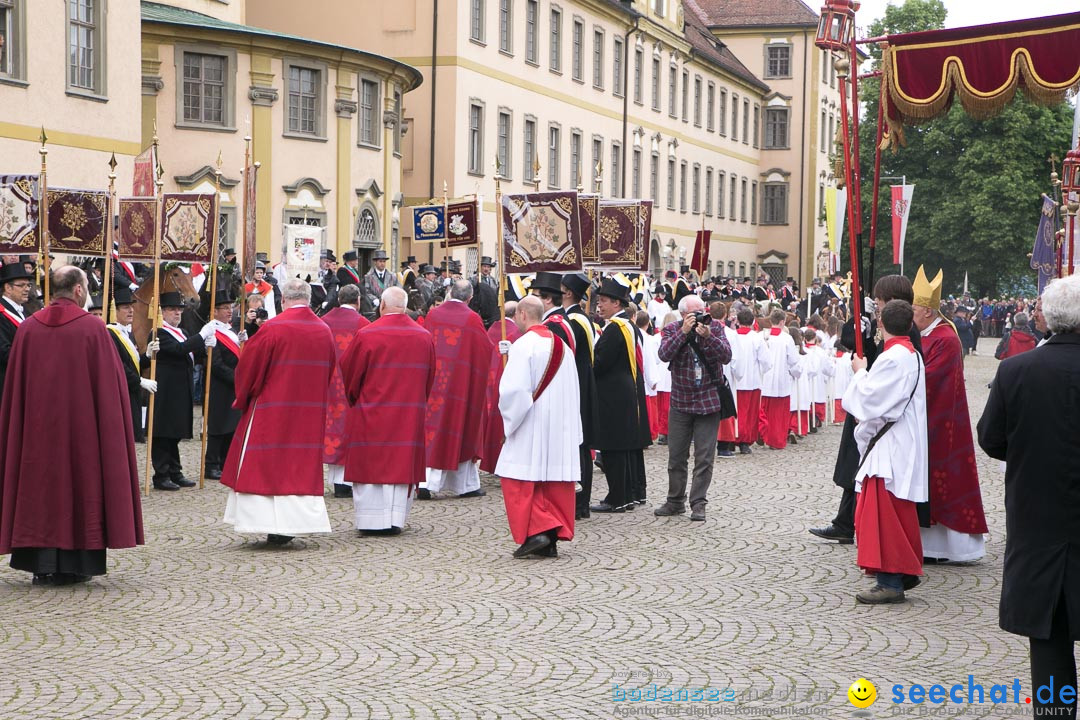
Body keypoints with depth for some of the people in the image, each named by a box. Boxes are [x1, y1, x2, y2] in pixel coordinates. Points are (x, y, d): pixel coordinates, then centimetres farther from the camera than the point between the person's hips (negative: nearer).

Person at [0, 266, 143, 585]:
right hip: (82, 427, -3)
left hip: (37, 427, 3)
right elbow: (110, 385, -7)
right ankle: (76, 564, 8)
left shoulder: (28, 328, 0)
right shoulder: (93, 328, -9)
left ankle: (42, 564, 9)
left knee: (41, 483, 9)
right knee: (79, 486, 6)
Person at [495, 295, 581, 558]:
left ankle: (534, 532, -9)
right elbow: (572, 391, 15)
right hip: (561, 428, 7)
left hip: (530, 428, -7)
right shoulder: (562, 346, 10)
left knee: (519, 481, 1)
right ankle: (552, 539, 9)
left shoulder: (523, 345, -13)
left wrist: (509, 418, -5)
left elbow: (514, 389, -19)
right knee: (555, 479, 8)